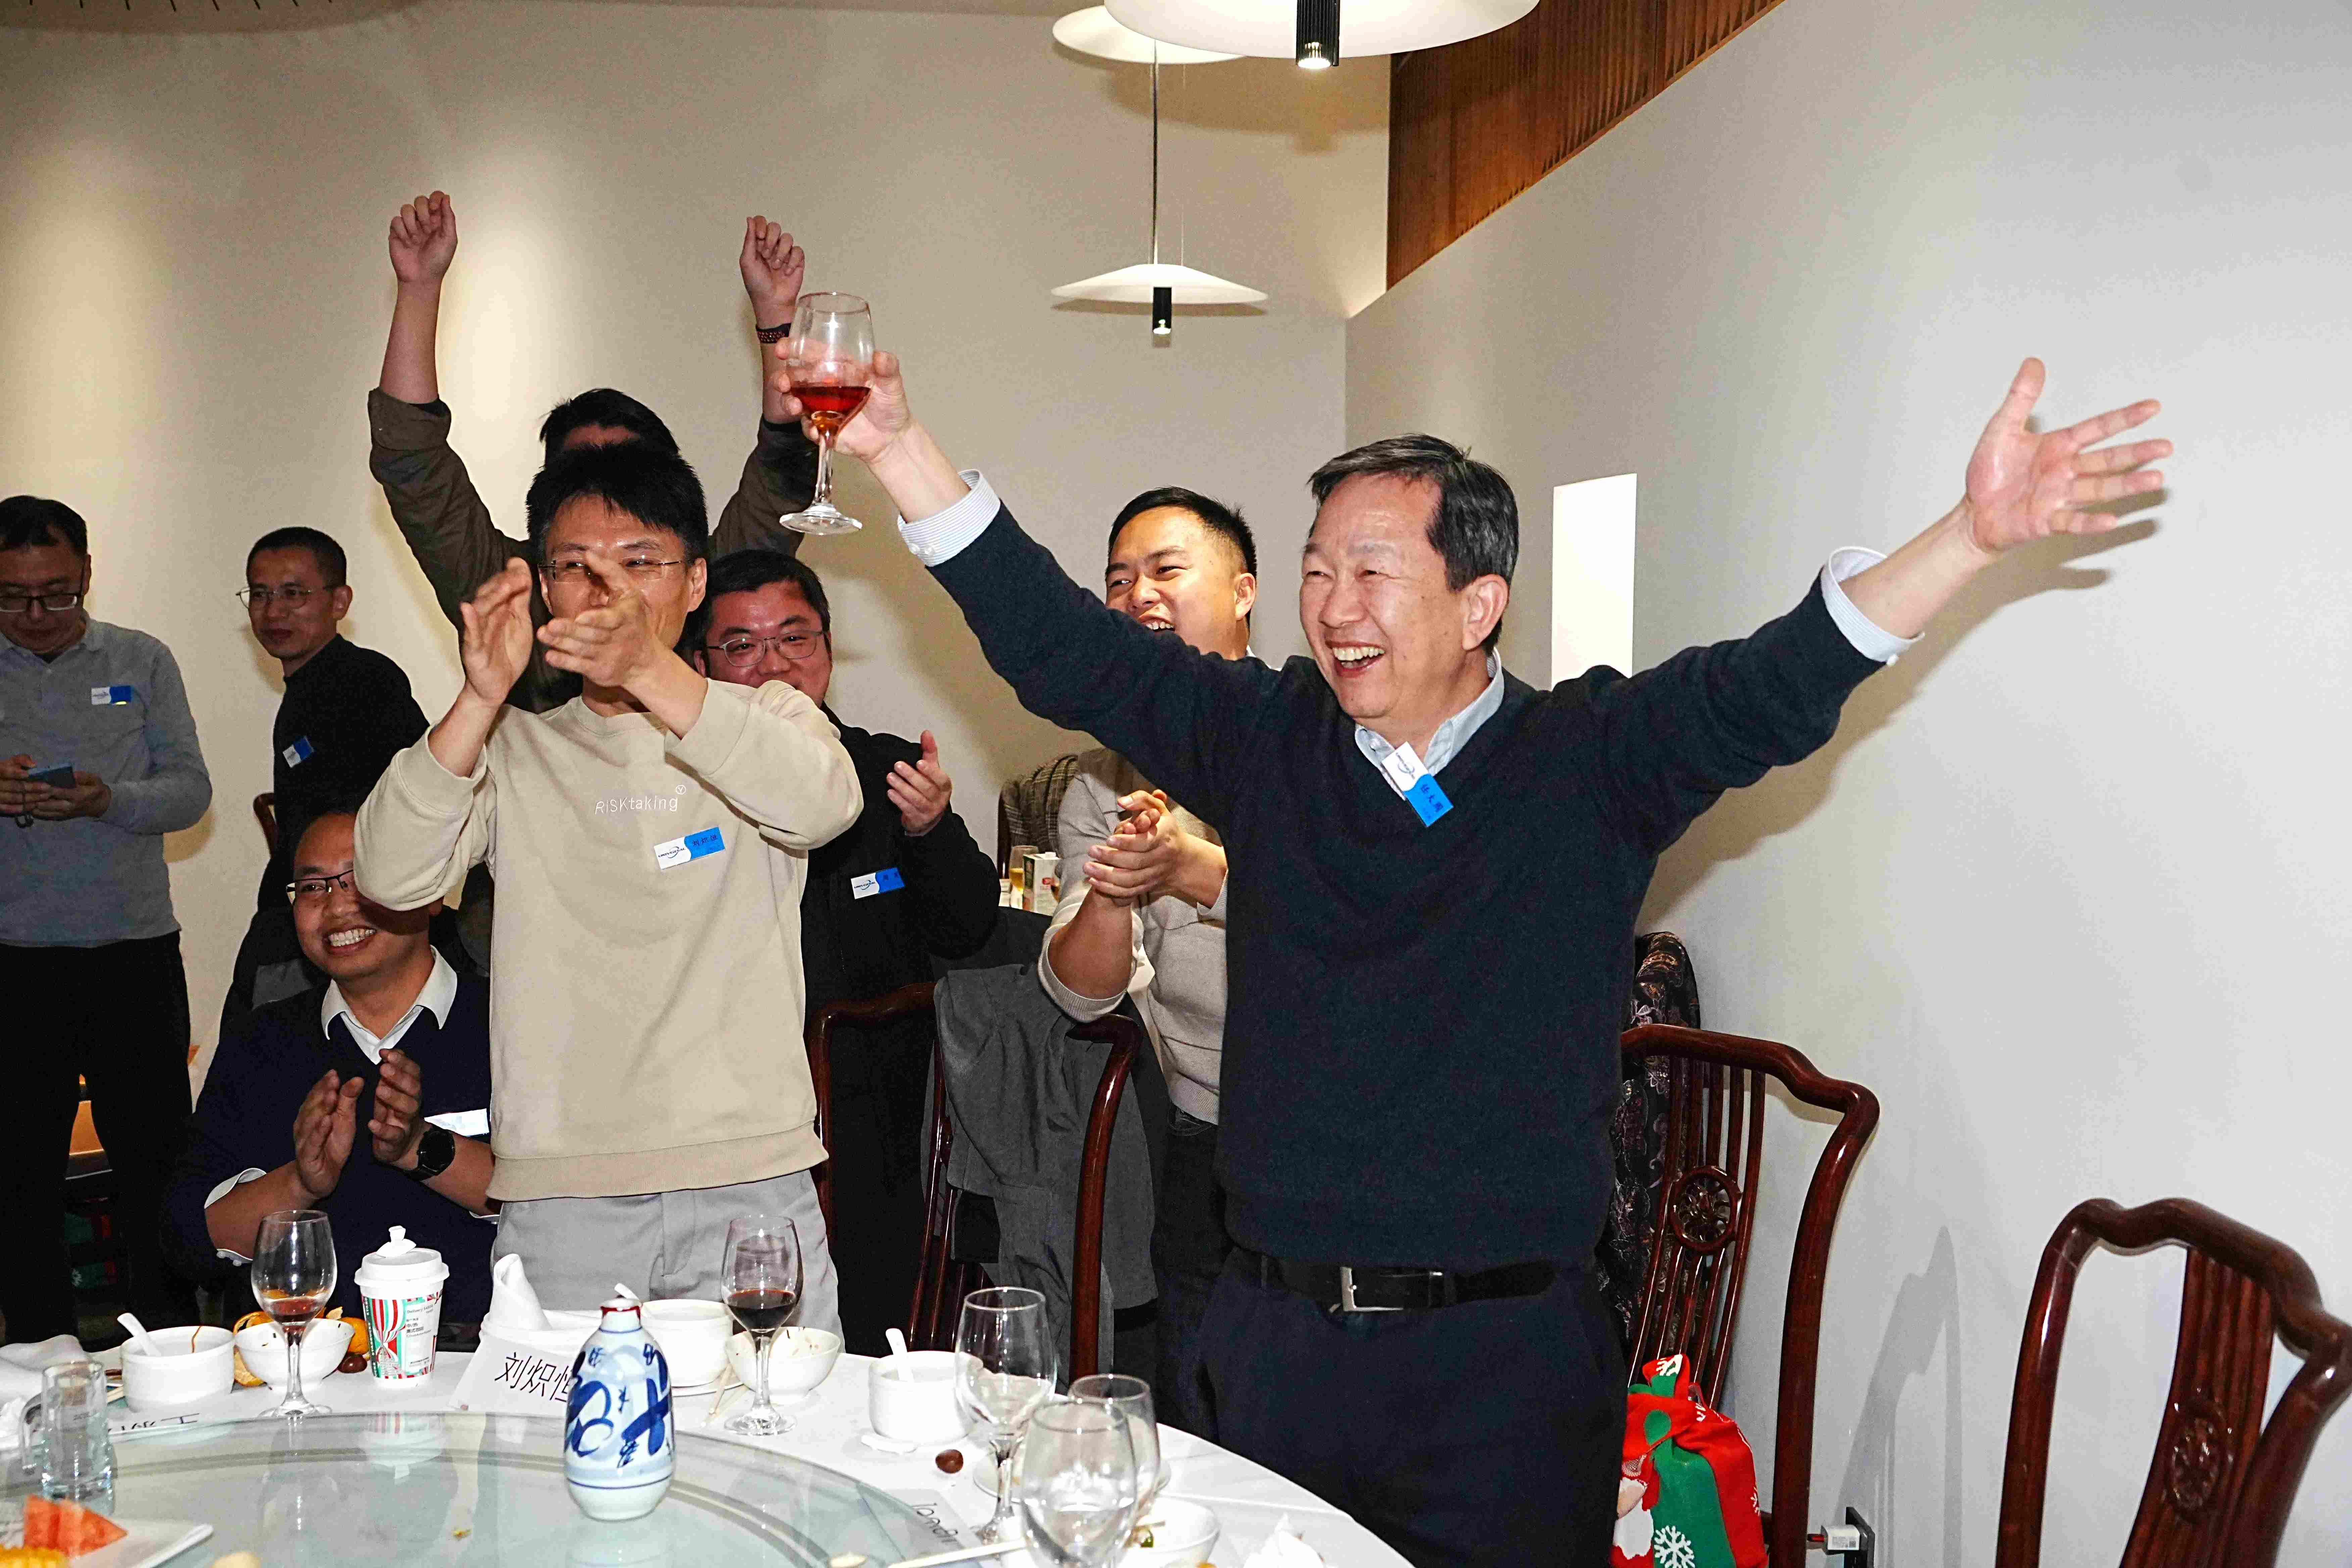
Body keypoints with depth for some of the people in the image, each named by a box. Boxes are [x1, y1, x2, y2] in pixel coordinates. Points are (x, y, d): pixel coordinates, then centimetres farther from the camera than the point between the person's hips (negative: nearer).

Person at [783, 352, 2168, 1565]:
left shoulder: (1593, 760, -3)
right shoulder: (1266, 741, 4)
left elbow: (1780, 685, -17)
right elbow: (1060, 647, 5)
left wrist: (1976, 535, -32)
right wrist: (900, 446, 1)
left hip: (1505, 1367, -2)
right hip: (1273, 1341, 3)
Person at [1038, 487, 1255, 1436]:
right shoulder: (1104, 784, 8)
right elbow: (1081, 992, -1)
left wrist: (1199, 870, -28)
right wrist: (1108, 897, -21)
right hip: (1210, 1152, 4)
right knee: (1199, 1438, 9)